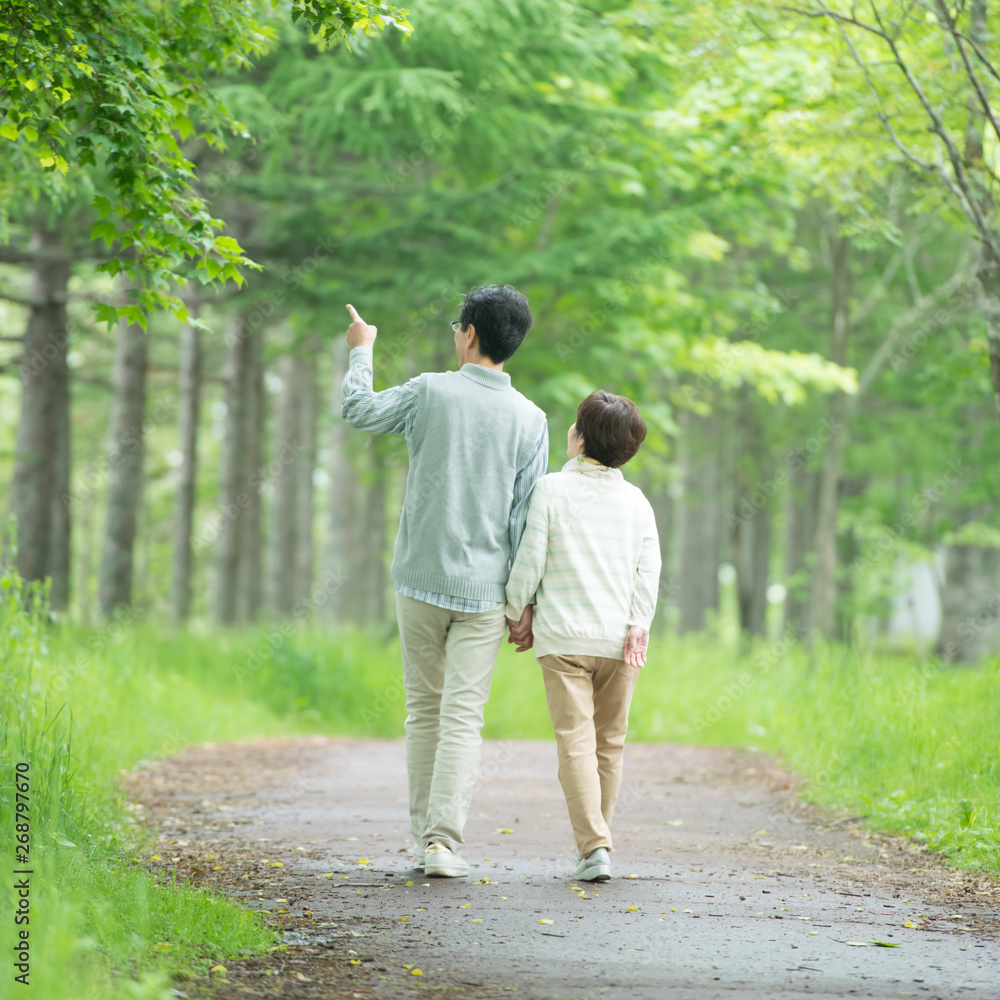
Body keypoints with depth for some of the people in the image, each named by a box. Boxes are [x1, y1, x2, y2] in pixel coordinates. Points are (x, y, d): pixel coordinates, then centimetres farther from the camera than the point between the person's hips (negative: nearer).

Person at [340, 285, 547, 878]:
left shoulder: (429, 392, -5)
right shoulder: (530, 420, -2)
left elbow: (359, 410, 12)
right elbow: (526, 516, -1)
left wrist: (362, 350, 29)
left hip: (421, 581, 0)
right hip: (485, 588, 0)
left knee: (424, 711, 12)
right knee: (463, 718, -1)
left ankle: (424, 838, 15)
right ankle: (445, 841, -10)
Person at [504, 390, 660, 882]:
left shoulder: (552, 488, -4)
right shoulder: (636, 500, 6)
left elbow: (529, 560, -5)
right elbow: (649, 570, 0)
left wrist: (518, 613, 7)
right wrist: (638, 625, -1)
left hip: (563, 636, -3)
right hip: (620, 640, 3)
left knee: (575, 740, -6)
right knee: (609, 742, 13)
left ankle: (594, 846, -18)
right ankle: (595, 841, 21)